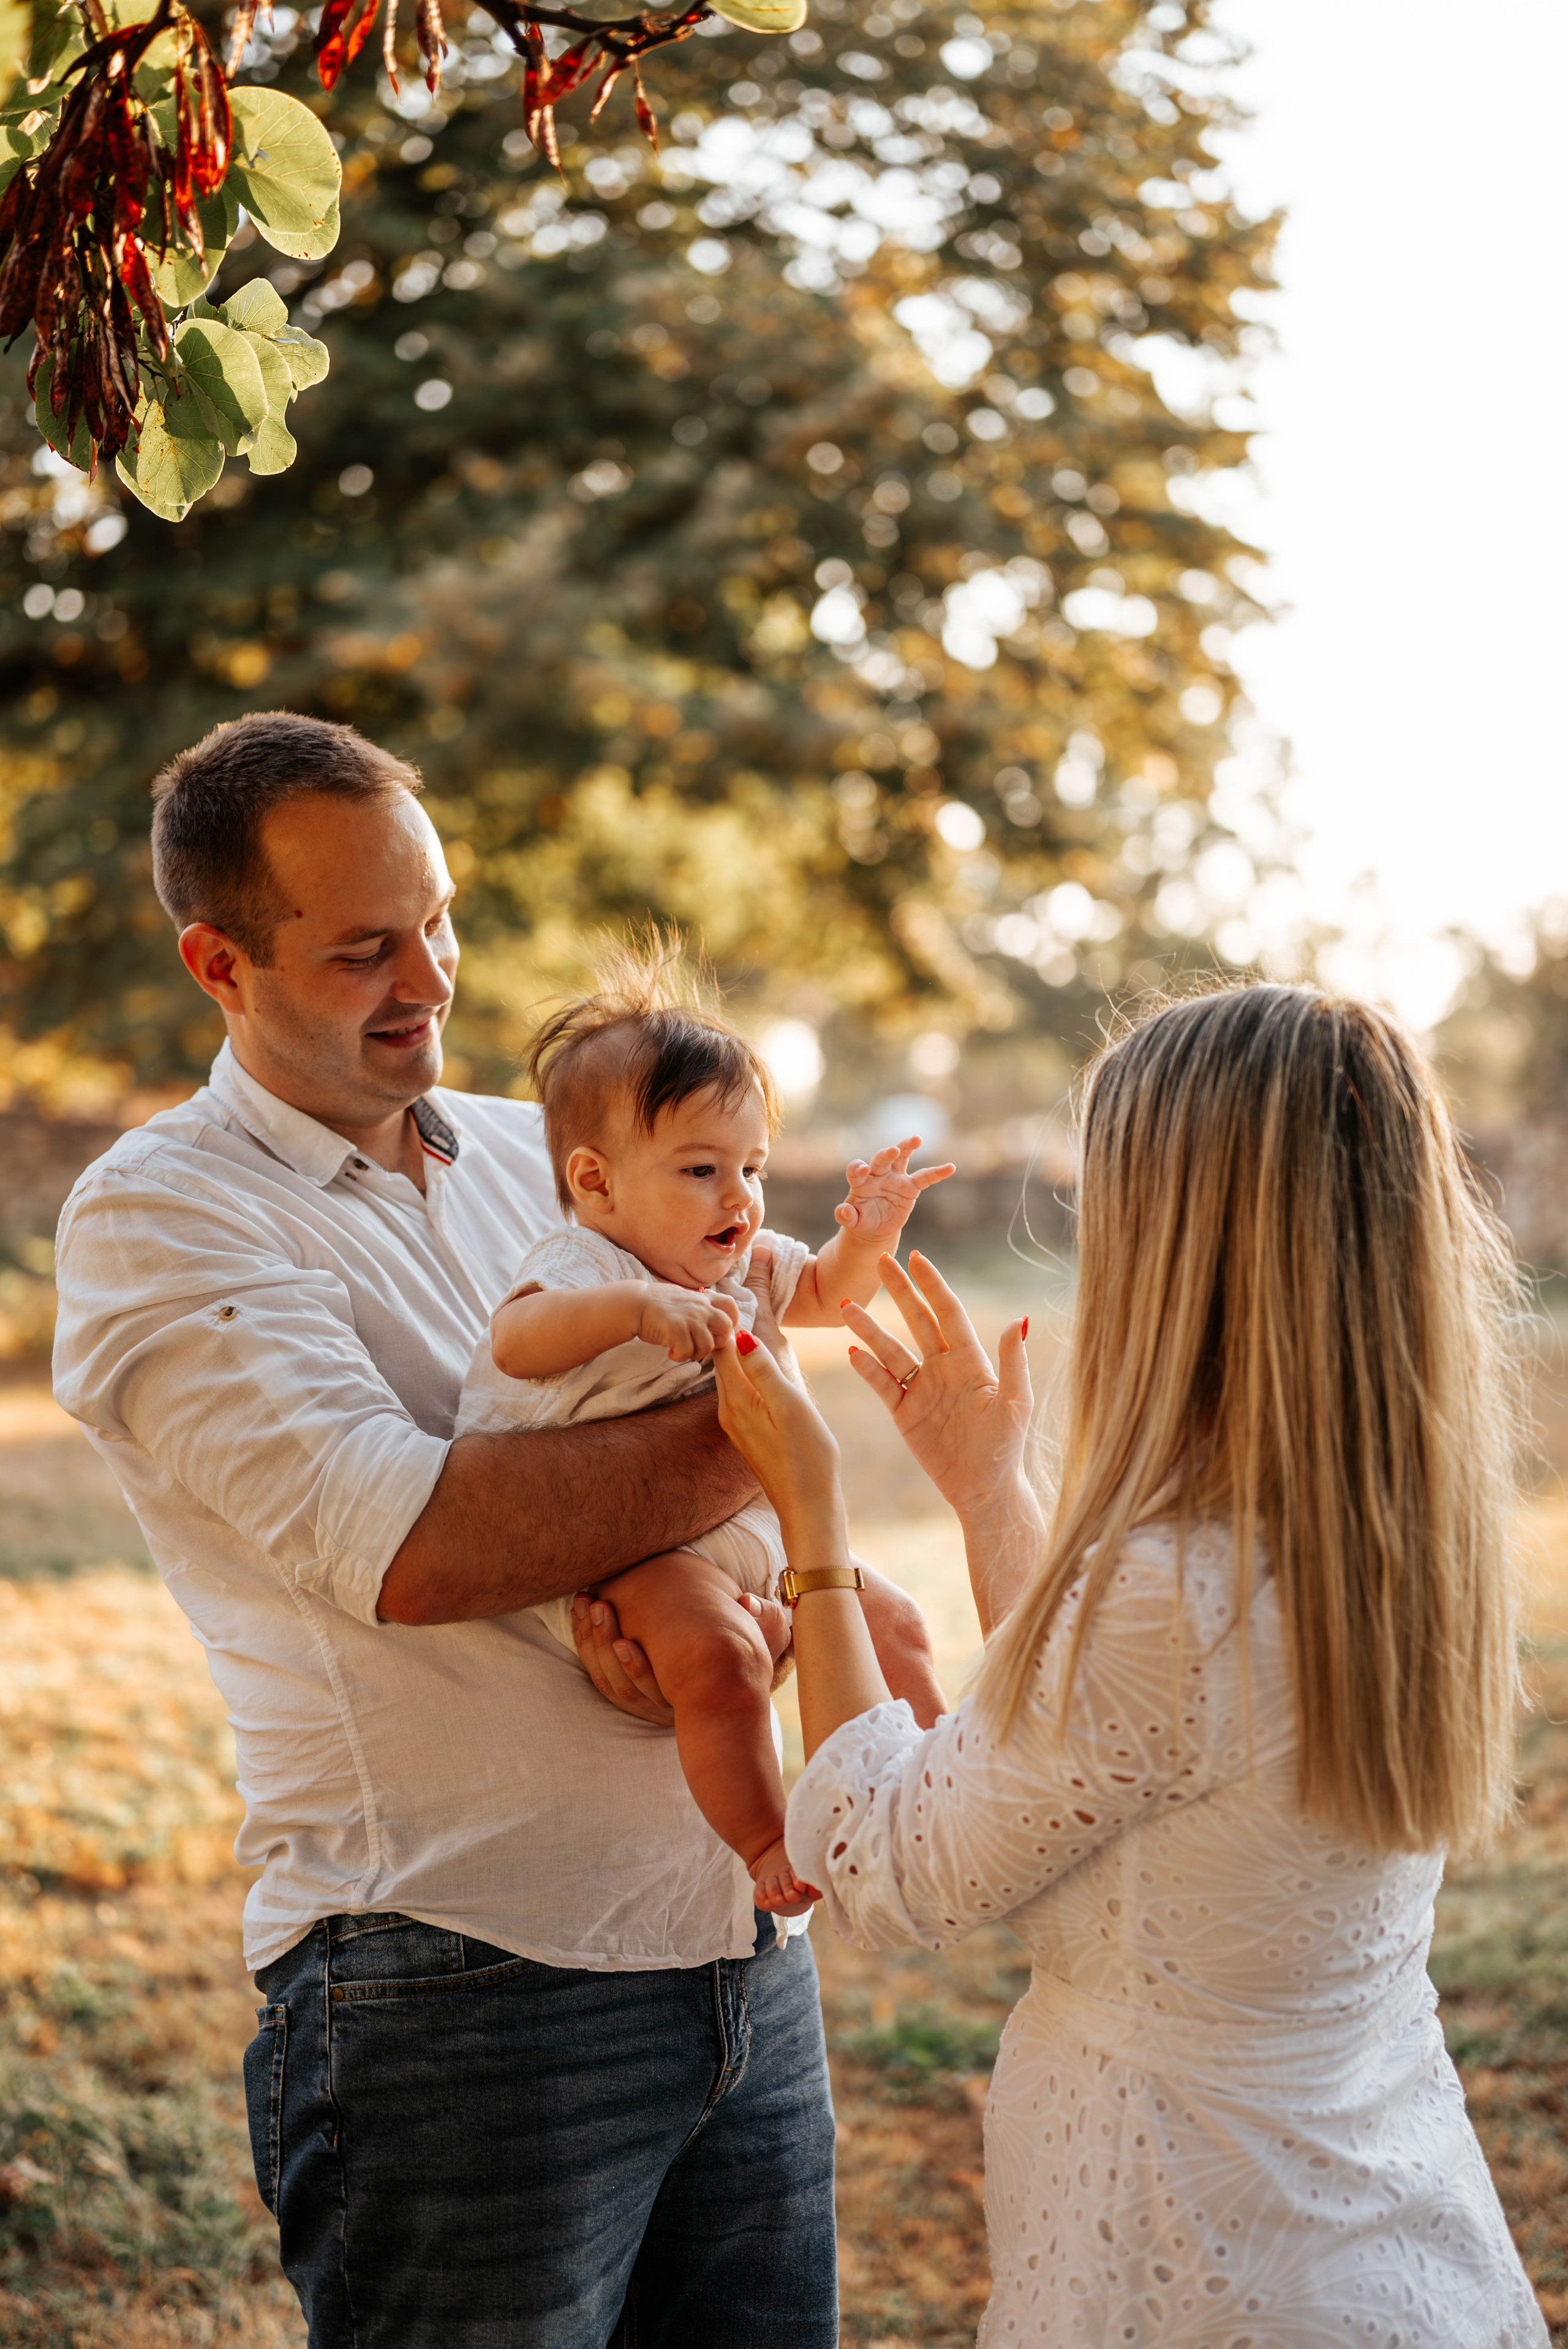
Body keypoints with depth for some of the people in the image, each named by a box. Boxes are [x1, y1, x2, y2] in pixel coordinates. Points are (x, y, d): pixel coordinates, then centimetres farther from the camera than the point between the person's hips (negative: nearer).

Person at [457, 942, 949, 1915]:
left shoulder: (741, 1265, 8)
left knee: (891, 1617, 10)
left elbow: (827, 1294, 24)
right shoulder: (583, 1269, -19)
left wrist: (868, 1237, 2)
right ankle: (767, 1845, -18)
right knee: (721, 1654, -34)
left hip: (752, 1528, 9)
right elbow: (517, 1341, -41)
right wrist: (636, 1307, -55)